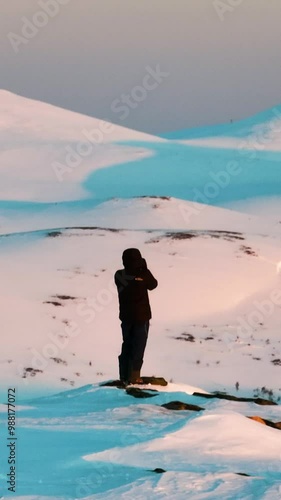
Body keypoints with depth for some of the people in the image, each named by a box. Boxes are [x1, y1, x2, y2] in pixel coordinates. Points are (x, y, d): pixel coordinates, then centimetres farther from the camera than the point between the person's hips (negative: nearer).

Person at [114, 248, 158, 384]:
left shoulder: (119, 276, -8)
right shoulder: (143, 274, -17)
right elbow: (153, 285, 2)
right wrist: (145, 269, 5)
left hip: (126, 316, 4)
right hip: (141, 316, -4)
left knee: (127, 344, 16)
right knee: (138, 346, 4)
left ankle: (124, 375, 17)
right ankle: (134, 375, 1)